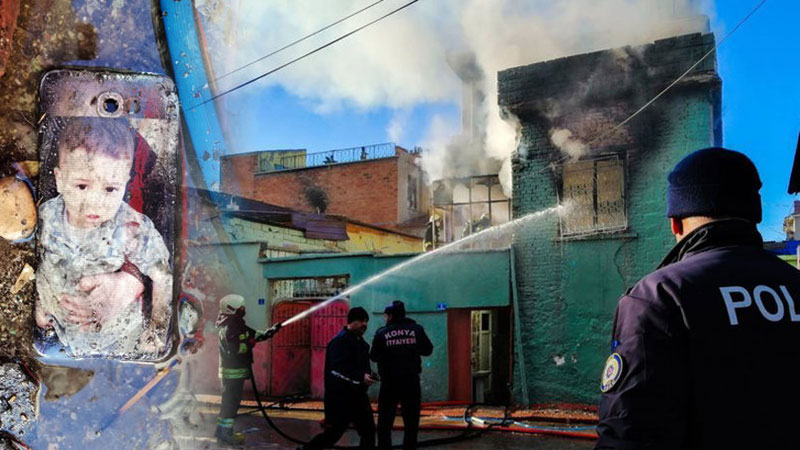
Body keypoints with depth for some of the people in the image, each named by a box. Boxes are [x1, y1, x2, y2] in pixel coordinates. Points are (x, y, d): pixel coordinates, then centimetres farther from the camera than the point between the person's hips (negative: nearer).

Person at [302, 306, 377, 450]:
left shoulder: (360, 341, 13)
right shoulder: (340, 341, -16)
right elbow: (338, 369, -26)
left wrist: (368, 376, 4)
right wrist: (361, 378, -31)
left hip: (357, 395, 9)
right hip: (340, 397, -9)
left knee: (368, 430, 9)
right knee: (333, 432, -2)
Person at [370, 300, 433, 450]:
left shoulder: (382, 333, -7)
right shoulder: (417, 330, -2)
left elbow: (374, 356, 1)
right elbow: (428, 350, 8)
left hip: (389, 382, -1)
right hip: (411, 381, 1)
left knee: (385, 422, 9)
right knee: (411, 422, 11)